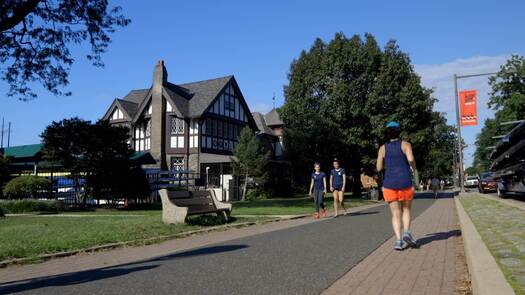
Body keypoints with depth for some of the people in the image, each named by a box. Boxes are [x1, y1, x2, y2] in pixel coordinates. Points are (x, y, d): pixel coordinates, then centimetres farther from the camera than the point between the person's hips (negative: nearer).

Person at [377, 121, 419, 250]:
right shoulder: (405, 144, 2)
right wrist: (414, 169, 7)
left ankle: (398, 240, -10)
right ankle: (406, 232, -4)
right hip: (405, 182, -1)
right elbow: (411, 159, -14)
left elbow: (379, 168, 4)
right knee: (406, 210, 17)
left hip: (390, 184, 1)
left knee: (396, 213, 4)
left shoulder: (383, 148, 7)